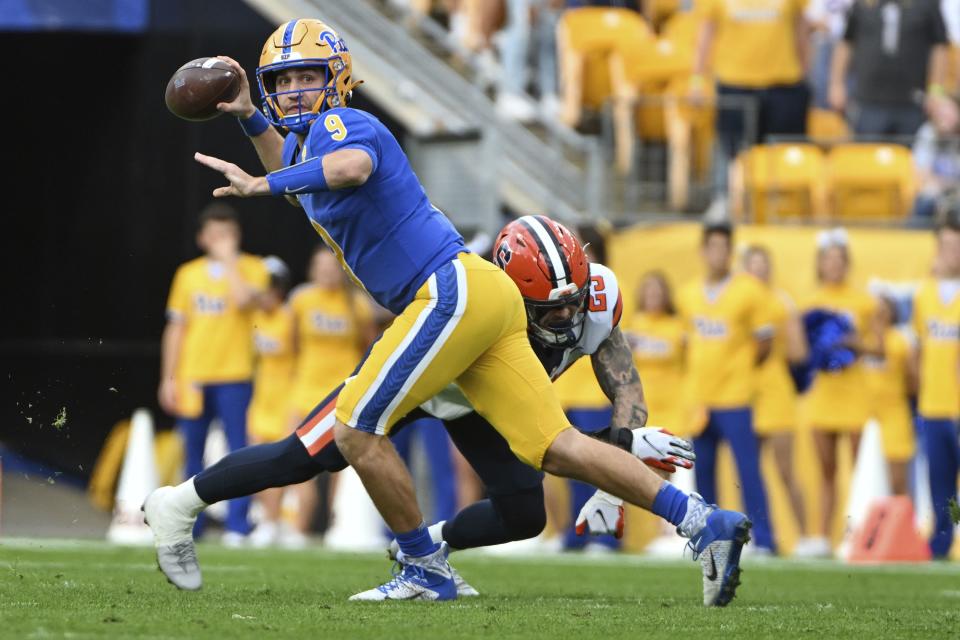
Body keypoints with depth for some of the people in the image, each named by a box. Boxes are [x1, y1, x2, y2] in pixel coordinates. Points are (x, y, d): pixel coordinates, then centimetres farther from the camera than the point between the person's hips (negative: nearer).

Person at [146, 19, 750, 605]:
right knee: (555, 448, 1)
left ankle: (426, 567, 2)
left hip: (453, 291, -9)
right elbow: (296, 181, 47)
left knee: (356, 428, -5)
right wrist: (250, 115, 36)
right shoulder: (305, 141, 22)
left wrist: (263, 184, -32)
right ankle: (706, 522, -5)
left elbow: (354, 166, -33)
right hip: (483, 297, 9)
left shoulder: (341, 124, -7)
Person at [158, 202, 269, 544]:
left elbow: (244, 300, -19)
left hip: (233, 377, -3)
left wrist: (228, 259, -9)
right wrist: (169, 378, 7)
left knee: (237, 451, -6)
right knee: (193, 453, 7)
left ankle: (237, 526, -5)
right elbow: (175, 328, 12)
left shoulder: (251, 269, 3)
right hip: (192, 376, 3)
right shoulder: (188, 273, 12)